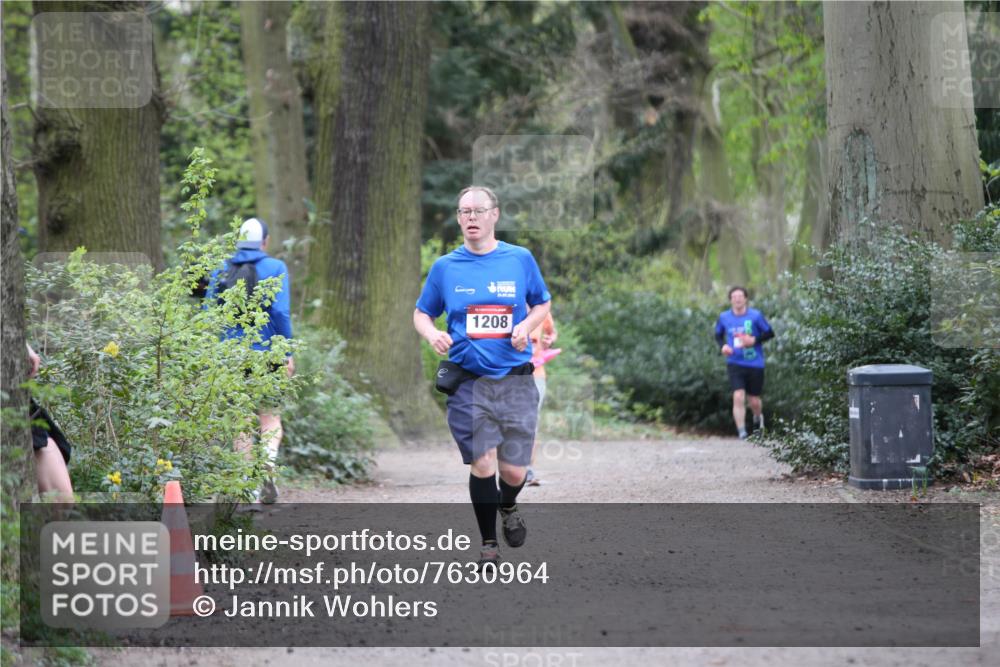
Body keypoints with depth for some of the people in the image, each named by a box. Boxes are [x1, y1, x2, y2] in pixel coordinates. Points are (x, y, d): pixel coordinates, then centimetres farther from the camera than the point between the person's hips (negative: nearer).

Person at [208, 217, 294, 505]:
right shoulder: (275, 268, -4)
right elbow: (280, 312, -12)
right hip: (266, 352, -2)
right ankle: (268, 465, -21)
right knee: (270, 417, 6)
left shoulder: (221, 272, 5)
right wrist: (288, 353, -7)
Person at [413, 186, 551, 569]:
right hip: (468, 382, 0)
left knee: (514, 470, 0)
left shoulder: (520, 259, 4)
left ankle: (507, 507, 36)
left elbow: (542, 304, 15)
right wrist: (432, 334, -9)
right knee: (482, 463, -6)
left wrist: (526, 326, -6)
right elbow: (421, 314, 14)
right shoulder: (445, 267, 4)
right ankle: (488, 544, 11)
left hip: (515, 379, 0)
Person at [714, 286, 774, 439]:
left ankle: (758, 418, 43)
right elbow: (718, 335, 16)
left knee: (754, 400, 8)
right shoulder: (724, 317, 0)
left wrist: (754, 340, -15)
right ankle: (742, 432, -10)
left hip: (755, 364, 0)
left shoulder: (755, 316, -6)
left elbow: (769, 333, 1)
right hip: (735, 363, 0)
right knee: (738, 397, -16)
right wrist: (723, 345, -5)